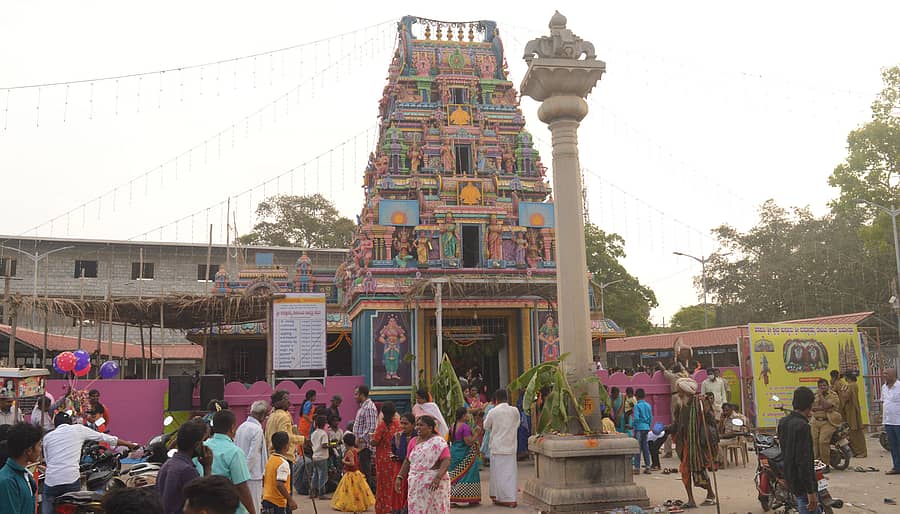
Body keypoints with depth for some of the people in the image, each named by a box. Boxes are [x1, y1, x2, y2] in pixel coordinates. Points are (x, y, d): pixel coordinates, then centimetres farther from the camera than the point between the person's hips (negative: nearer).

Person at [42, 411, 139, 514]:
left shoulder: (47, 437, 15)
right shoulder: (78, 429, 9)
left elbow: (47, 460, 19)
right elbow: (104, 437, 14)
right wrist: (128, 444, 21)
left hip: (51, 481, 2)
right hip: (71, 479, -1)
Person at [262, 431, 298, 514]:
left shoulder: (270, 460, 8)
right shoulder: (283, 463, -18)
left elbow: (263, 479, 15)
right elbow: (279, 484, -27)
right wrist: (290, 500, -23)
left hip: (266, 500, 8)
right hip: (278, 503, -8)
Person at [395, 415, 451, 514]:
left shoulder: (438, 442, -9)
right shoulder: (414, 441, 10)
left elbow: (446, 461, -20)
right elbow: (407, 461, 17)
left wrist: (438, 477, -32)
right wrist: (399, 477, 9)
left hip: (433, 485, -6)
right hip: (415, 485, 6)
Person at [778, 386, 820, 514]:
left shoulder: (783, 422, 6)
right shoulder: (802, 426, -21)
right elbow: (803, 461, -24)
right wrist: (811, 492, -22)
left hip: (790, 478, 9)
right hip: (803, 483, -9)